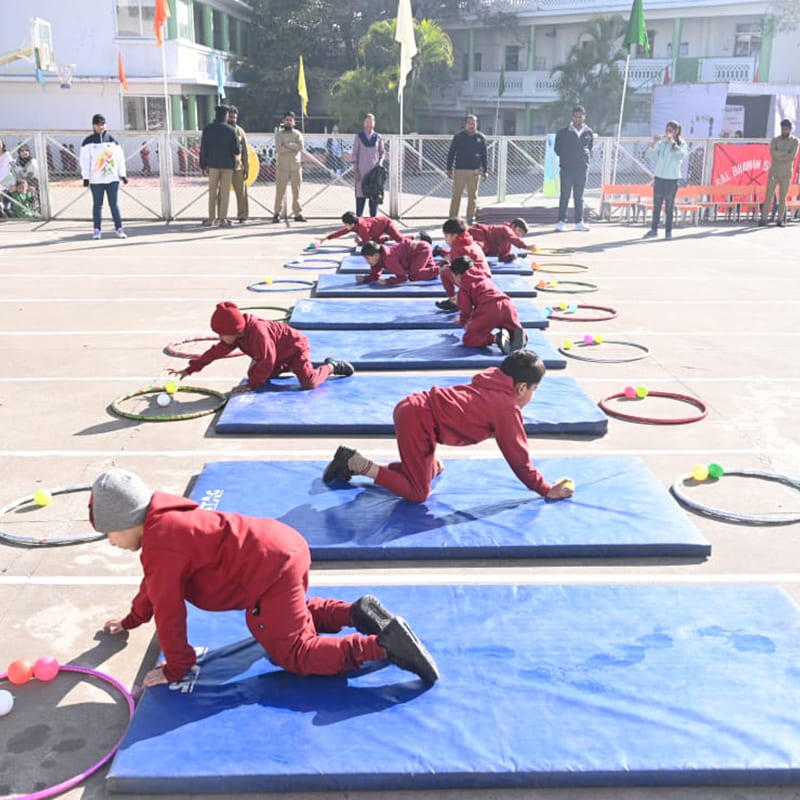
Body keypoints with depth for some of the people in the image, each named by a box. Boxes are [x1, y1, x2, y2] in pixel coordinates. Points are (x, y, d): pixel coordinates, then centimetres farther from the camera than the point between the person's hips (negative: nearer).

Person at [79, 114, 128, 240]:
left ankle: (119, 229, 0)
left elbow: (120, 157, 10)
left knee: (115, 204, -1)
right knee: (97, 205, 5)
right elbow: (85, 160, 0)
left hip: (113, 178, 1)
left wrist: (123, 174, 5)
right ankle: (97, 230, 9)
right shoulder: (88, 141, 2)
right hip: (96, 180, -1)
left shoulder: (112, 139, 9)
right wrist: (86, 177, -7)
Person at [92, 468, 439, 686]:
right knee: (294, 615, 35)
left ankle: (383, 644, -17)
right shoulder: (165, 520, 20)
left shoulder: (160, 546, -12)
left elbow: (168, 610, -10)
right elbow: (155, 585, 36)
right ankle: (356, 612, 15)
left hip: (270, 572, -11)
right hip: (285, 545, 11)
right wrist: (131, 619, 46)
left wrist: (175, 668, 1)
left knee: (296, 653, -6)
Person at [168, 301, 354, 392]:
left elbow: (267, 361, -32)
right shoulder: (236, 336, -9)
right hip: (280, 358, 10)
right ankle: (290, 368, 23)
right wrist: (191, 369, -7)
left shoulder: (258, 332, -36)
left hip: (295, 347, -10)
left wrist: (252, 385, -27)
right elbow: (216, 351, -3)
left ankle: (331, 367, 3)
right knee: (253, 374, 13)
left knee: (309, 382, -26)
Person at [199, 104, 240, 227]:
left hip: (213, 164, 1)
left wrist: (203, 166, 5)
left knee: (212, 191, 9)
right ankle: (222, 219, 1)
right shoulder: (231, 130, -6)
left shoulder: (207, 129, -1)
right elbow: (236, 150, -7)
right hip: (227, 165, -1)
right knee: (225, 192, 3)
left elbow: (203, 149, -1)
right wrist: (236, 153, 16)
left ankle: (211, 218, 8)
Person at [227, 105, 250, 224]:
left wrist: (247, 168, 2)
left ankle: (242, 217, 6)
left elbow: (245, 151, 9)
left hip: (238, 166, 1)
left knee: (241, 192, 0)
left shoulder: (240, 131, 10)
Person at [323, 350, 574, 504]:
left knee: (431, 471, 26)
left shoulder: (492, 383, 17)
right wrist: (547, 490, 4)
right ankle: (355, 462, -3)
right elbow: (518, 458, -5)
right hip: (418, 419, -9)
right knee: (418, 493, 1)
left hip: (412, 407, 9)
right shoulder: (508, 407, -9)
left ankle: (355, 463, 16)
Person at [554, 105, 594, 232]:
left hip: (582, 169, 2)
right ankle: (561, 221, 3)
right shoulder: (563, 132, -1)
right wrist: (564, 157, 3)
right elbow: (557, 148, 8)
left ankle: (579, 222, 13)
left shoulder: (589, 133, 7)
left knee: (579, 197, 8)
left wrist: (587, 155, 7)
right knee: (565, 196, -1)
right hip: (566, 169, -2)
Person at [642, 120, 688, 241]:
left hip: (672, 179, -3)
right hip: (659, 177, 3)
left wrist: (672, 142, -21)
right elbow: (649, 154, 0)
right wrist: (654, 143, -14)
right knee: (656, 205, 5)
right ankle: (654, 229, 12)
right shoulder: (661, 143, 8)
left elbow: (681, 155, -19)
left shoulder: (681, 144, 1)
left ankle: (668, 231, 6)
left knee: (669, 206, 0)